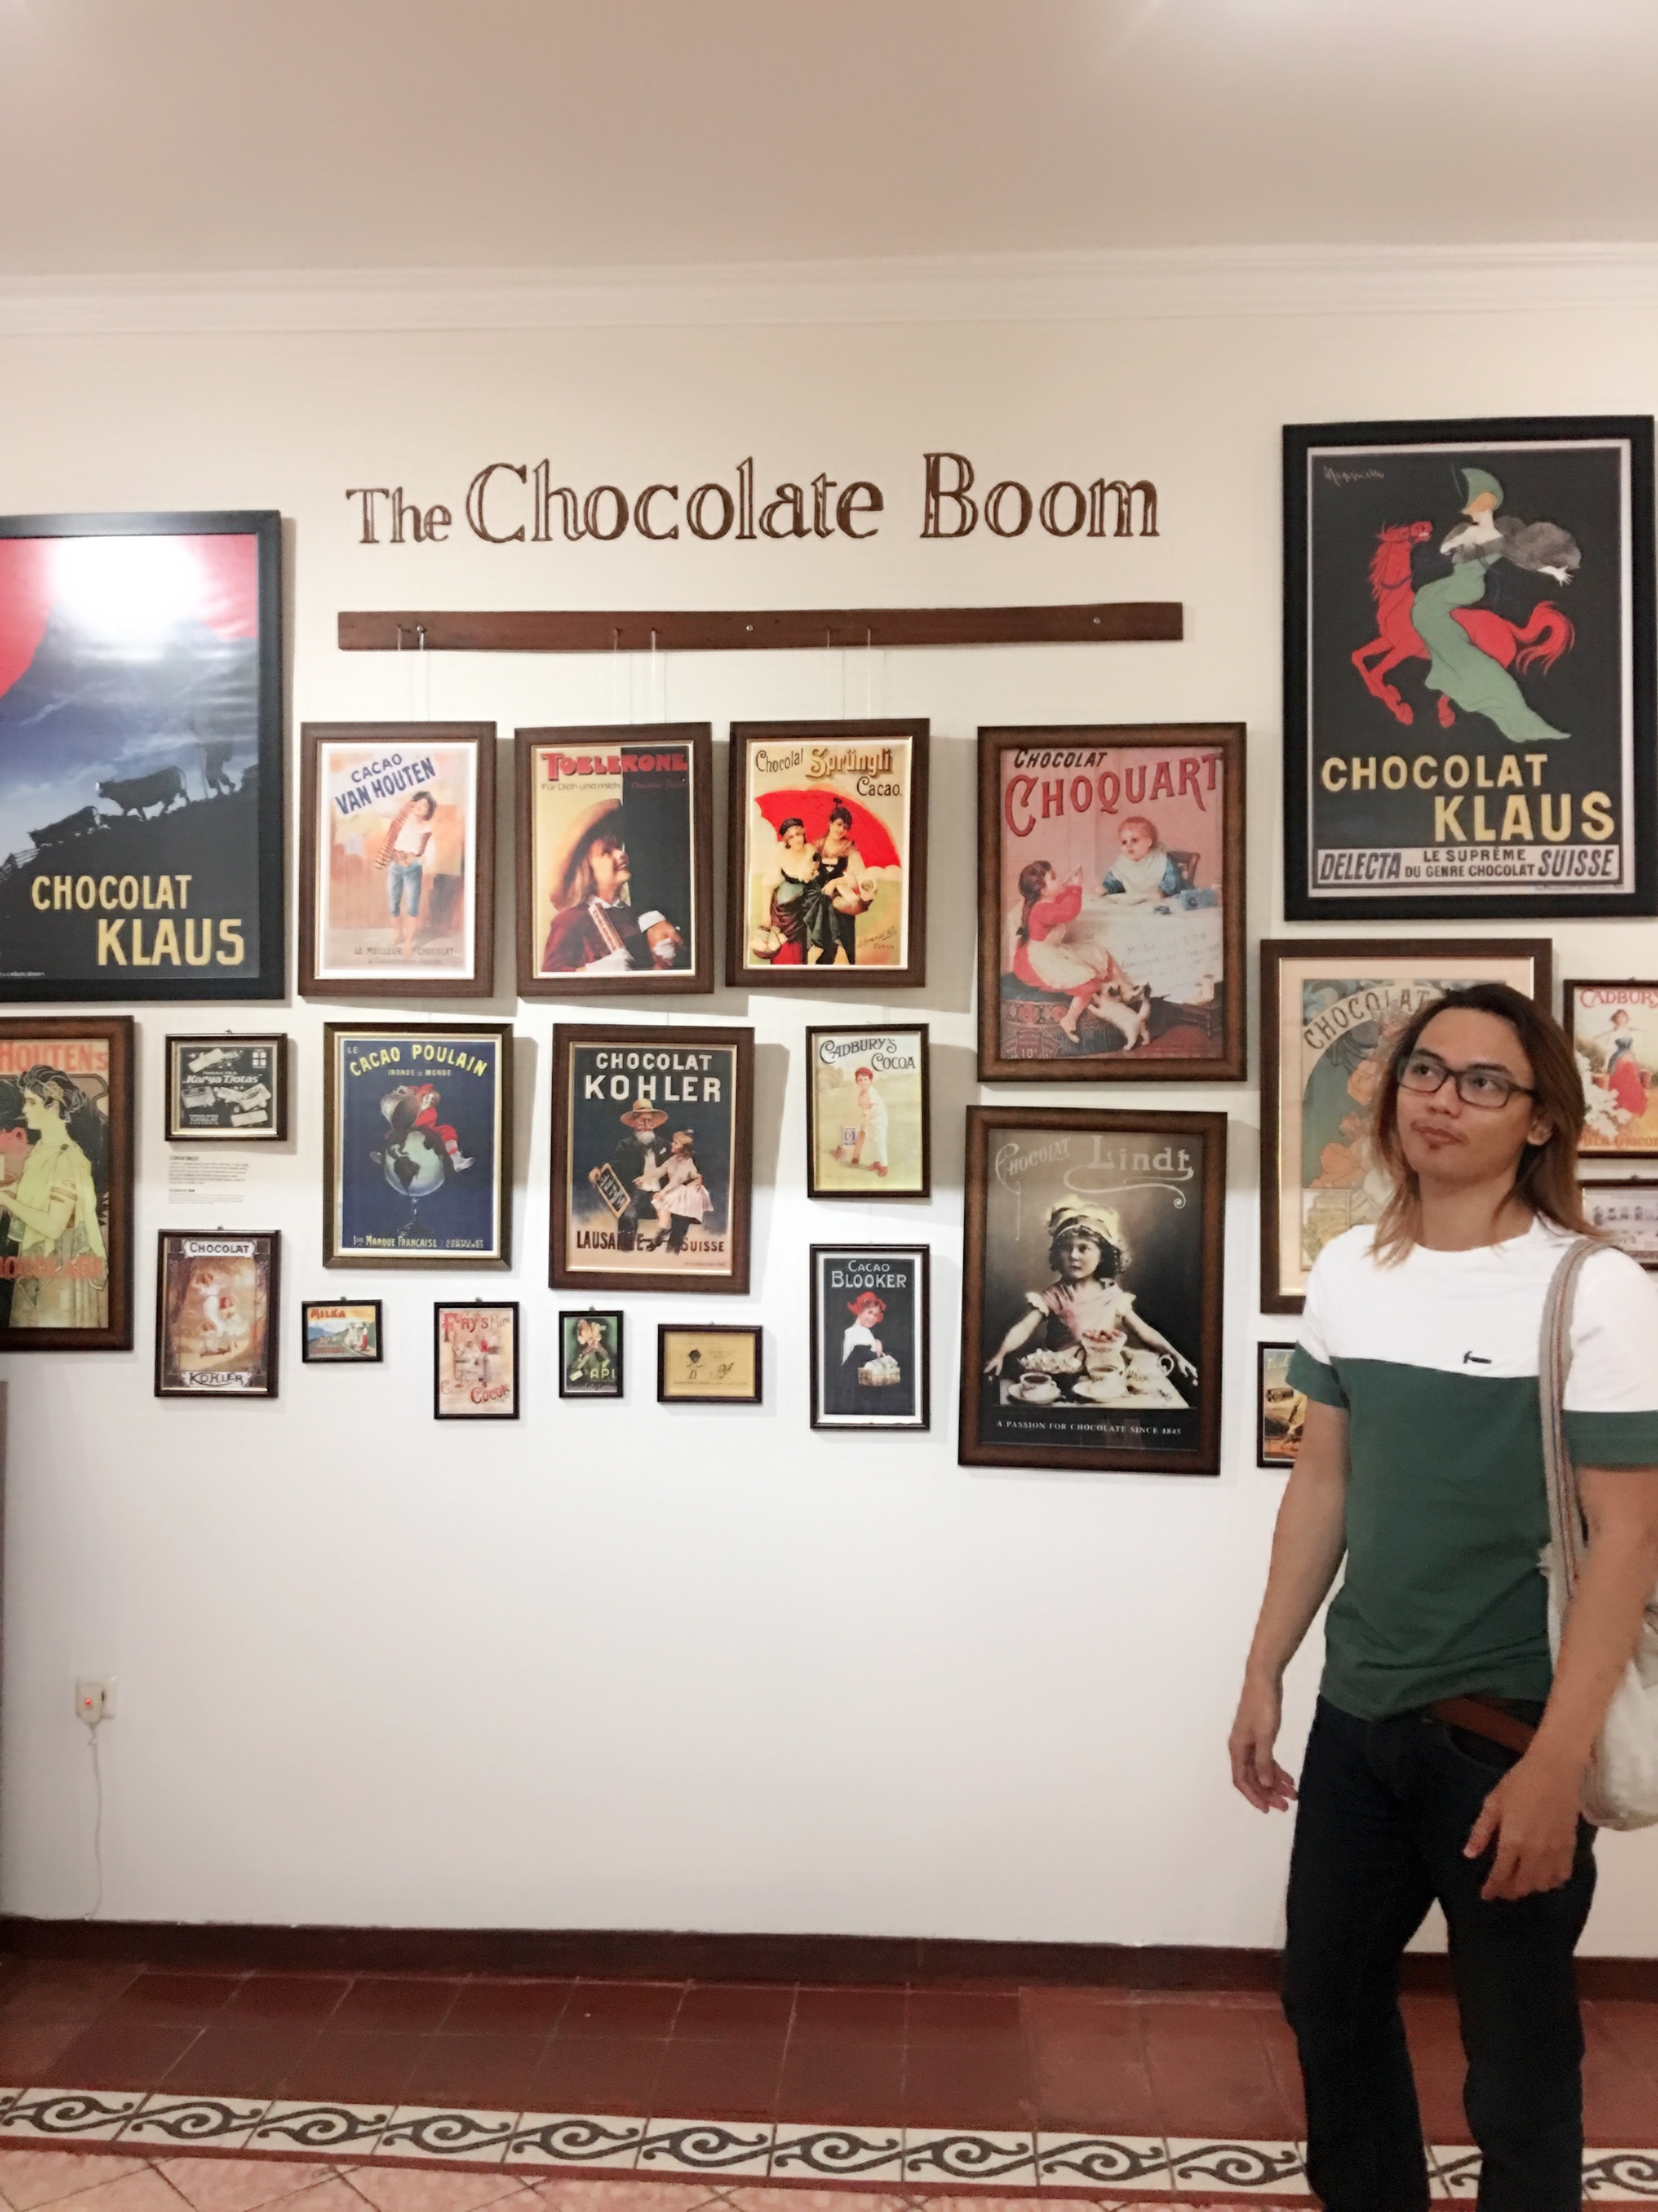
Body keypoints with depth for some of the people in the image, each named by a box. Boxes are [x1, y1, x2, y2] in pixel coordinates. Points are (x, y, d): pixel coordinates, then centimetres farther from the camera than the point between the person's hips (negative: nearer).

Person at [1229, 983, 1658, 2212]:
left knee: (1518, 2057, 12)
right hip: (1361, 1710, 6)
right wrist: (1265, 1674, 9)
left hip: (1511, 1732, -5)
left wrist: (1557, 1763, -19)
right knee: (1328, 1994, 20)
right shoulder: (1347, 1272, 2)